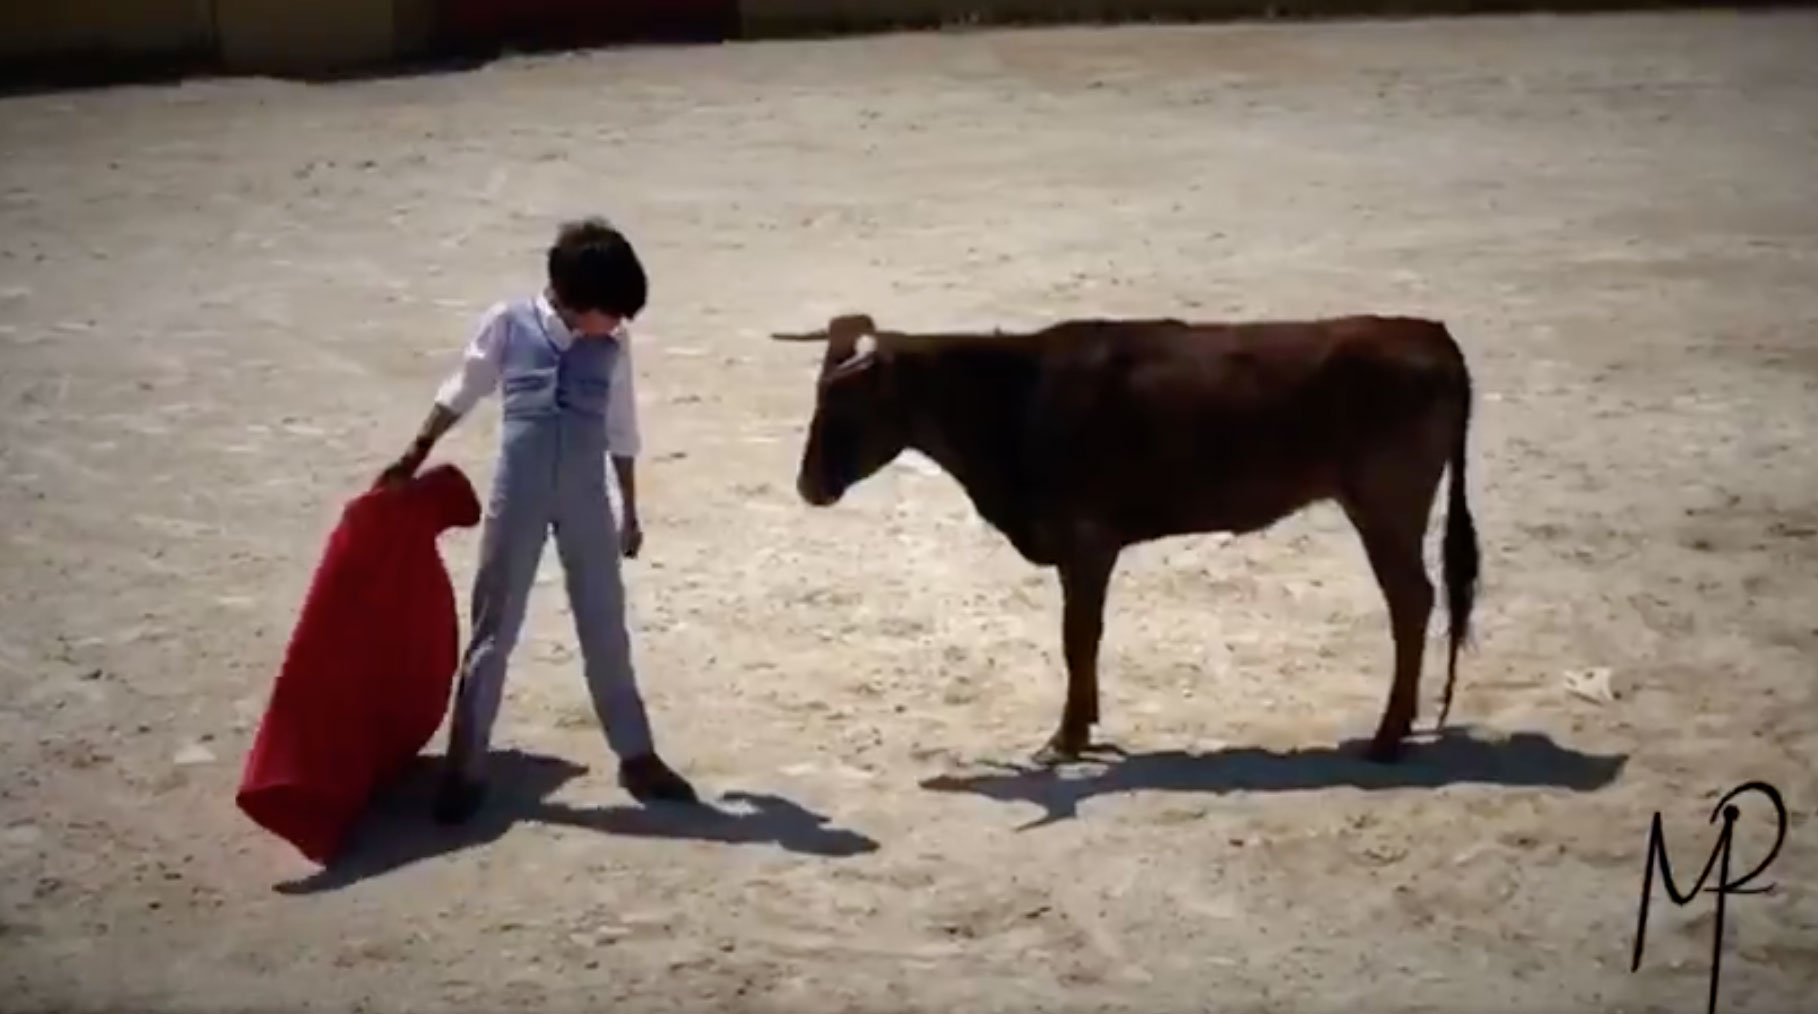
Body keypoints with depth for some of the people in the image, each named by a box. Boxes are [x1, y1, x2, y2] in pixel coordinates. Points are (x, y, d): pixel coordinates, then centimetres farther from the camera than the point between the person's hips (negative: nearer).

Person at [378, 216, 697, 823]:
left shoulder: (611, 347, 0)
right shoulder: (507, 325, -7)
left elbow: (621, 432, 11)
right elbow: (460, 395, 7)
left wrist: (630, 511, 14)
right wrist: (413, 458, 11)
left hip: (586, 503, 2)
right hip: (517, 500, -2)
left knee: (606, 631, 10)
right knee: (493, 631, 5)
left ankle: (636, 756, 21)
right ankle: (465, 767, 13)